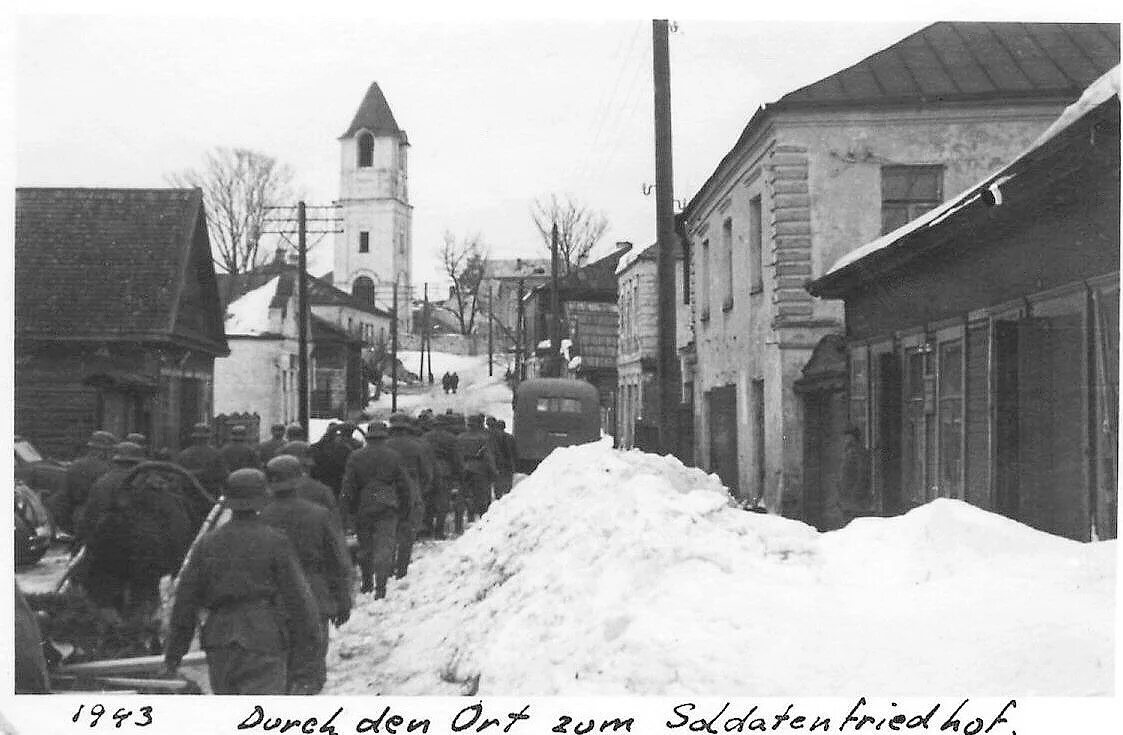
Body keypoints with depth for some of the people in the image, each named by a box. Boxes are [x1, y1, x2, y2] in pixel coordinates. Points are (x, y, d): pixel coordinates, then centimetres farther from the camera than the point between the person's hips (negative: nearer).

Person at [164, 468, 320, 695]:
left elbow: (186, 599, 6)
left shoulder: (208, 543, 5)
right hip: (264, 641, -4)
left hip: (219, 642, 4)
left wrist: (174, 650, 12)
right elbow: (297, 595, -5)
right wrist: (309, 636, 9)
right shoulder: (275, 542, -6)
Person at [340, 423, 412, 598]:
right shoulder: (394, 457, -1)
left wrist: (349, 507, 9)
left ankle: (366, 582, 26)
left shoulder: (355, 457, 0)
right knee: (384, 546, -2)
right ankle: (380, 586, -11)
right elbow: (403, 484, 3)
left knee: (365, 546, 15)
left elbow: (348, 485, 0)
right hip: (387, 507, -1)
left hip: (363, 507, 1)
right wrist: (404, 507, 12)